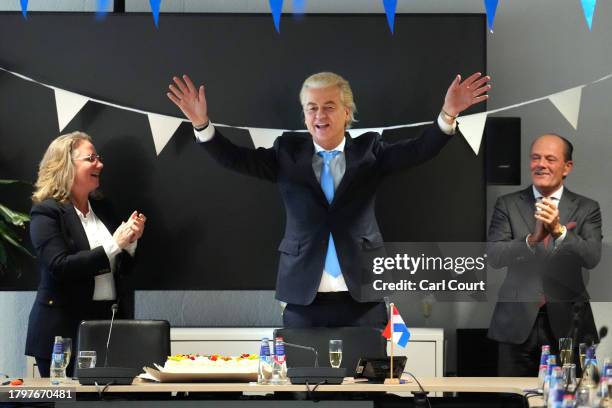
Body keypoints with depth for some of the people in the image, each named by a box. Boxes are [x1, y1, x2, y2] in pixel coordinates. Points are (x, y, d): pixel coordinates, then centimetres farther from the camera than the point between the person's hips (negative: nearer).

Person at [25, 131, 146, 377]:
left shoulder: (102, 208, 12)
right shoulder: (46, 212, -7)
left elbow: (120, 268, 16)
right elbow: (60, 267, -20)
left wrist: (130, 241, -5)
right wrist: (114, 245, -18)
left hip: (107, 320, 6)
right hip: (64, 329, -6)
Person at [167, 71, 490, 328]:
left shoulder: (369, 150, 5)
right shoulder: (288, 152, 7)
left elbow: (419, 150, -8)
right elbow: (236, 158, -2)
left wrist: (448, 114, -25)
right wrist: (201, 123, -17)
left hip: (363, 297, 0)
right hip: (303, 298, 1)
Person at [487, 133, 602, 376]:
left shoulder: (586, 209, 5)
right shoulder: (507, 205, 6)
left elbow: (592, 258, -10)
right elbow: (494, 256, -6)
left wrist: (559, 230, -25)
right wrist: (532, 239, -22)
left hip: (568, 326, 0)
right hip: (517, 323, 0)